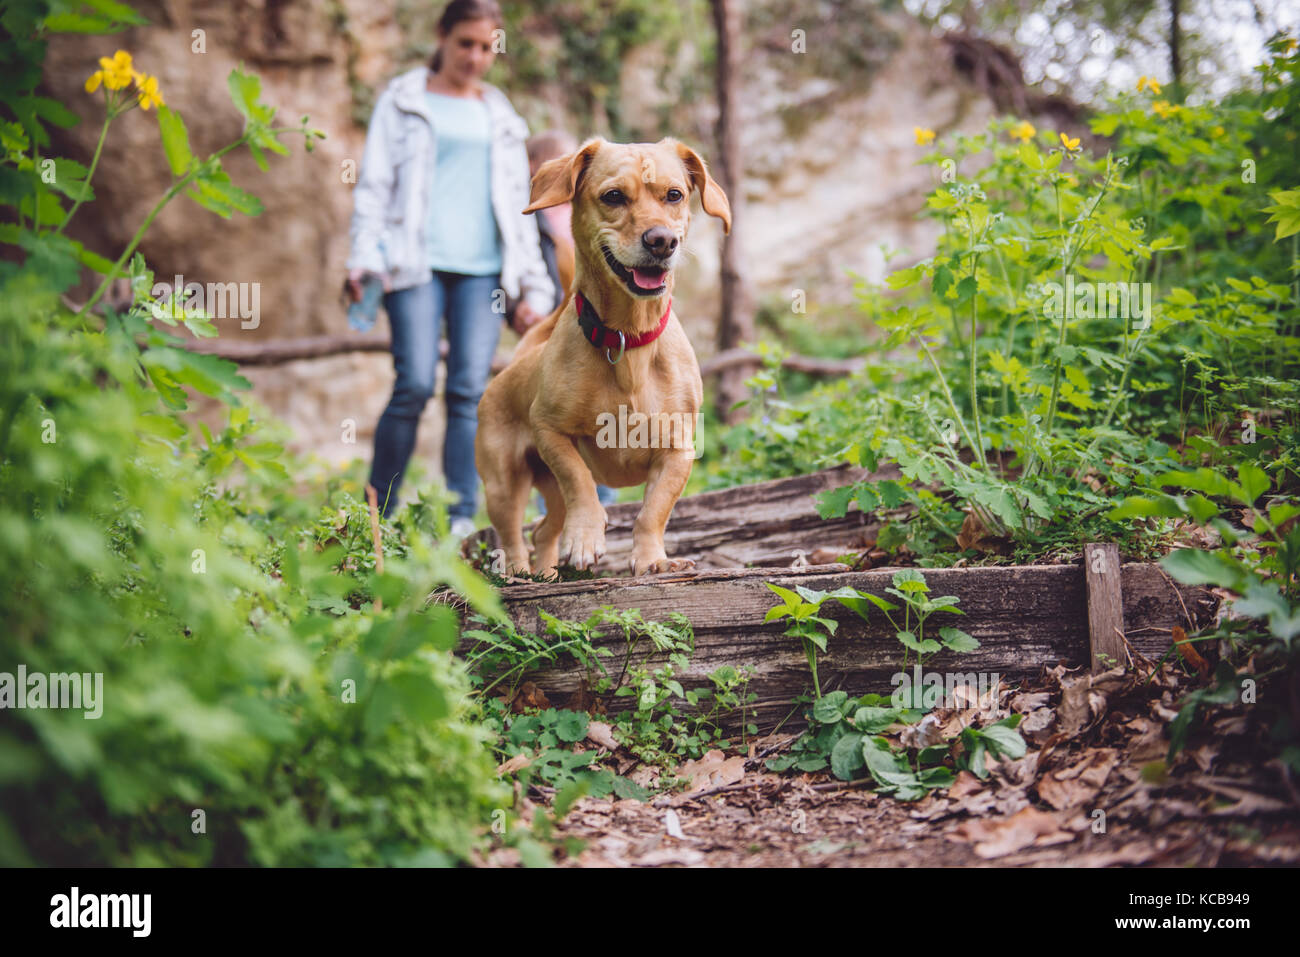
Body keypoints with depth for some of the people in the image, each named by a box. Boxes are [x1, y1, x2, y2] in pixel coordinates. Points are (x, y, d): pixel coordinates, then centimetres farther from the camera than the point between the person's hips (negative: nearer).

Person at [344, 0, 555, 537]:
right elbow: (374, 184, 6)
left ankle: (462, 519, -6)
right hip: (418, 265, -3)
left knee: (470, 390, -7)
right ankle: (378, 510, 1)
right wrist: (363, 257, -8)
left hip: (483, 269, 3)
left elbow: (518, 204, 22)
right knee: (415, 385, -13)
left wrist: (533, 284, 15)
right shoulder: (404, 101, 11)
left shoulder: (500, 116, 21)